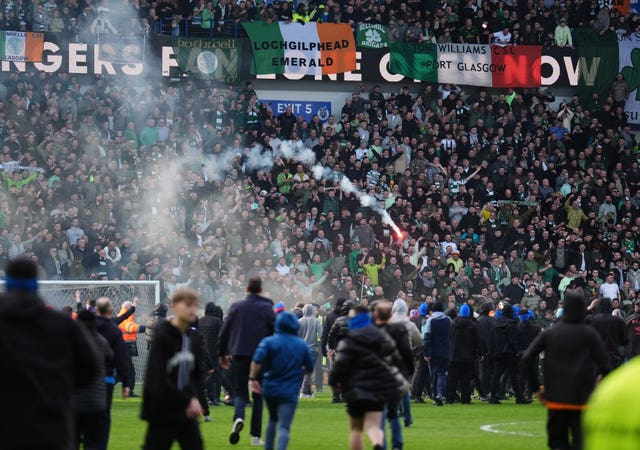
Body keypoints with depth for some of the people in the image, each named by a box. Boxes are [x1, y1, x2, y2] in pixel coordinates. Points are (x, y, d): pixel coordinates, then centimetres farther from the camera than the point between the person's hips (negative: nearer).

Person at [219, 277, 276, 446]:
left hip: (238, 356, 1)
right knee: (258, 396, 9)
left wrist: (222, 354, 14)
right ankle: (256, 435, 5)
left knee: (240, 392, 9)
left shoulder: (236, 307, 3)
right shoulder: (267, 308, 0)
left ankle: (238, 417, -23)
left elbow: (224, 332, 4)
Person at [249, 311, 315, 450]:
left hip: (269, 388, 1)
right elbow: (309, 368, 10)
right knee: (284, 427, -9)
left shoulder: (269, 341, -4)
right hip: (290, 392, -1)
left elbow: (257, 361, -18)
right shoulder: (303, 345, 4)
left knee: (272, 419, 25)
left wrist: (253, 378, -9)